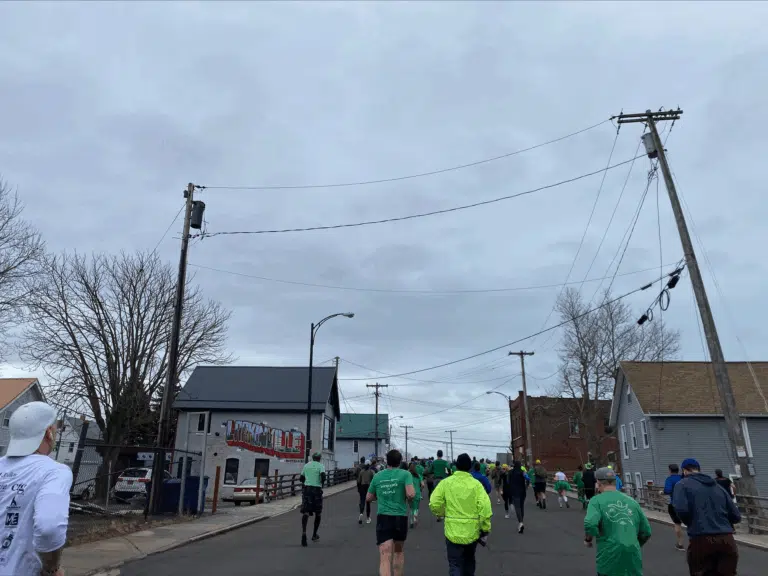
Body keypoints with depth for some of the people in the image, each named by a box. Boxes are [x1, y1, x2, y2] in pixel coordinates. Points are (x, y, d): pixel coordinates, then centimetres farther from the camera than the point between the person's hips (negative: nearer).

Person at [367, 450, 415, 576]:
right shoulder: (405, 474, -3)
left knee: (385, 558, -7)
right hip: (400, 517, -1)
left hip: (383, 518, 1)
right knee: (399, 551, 24)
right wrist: (410, 494, 4)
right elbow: (411, 494, -17)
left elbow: (368, 498, 16)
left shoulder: (377, 476, 7)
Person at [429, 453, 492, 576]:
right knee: (469, 560, 26)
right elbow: (485, 507, -12)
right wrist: (485, 528, -1)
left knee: (455, 565, 4)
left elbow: (434, 503, -8)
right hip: (473, 531, 2)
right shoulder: (476, 484, -6)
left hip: (453, 531, -2)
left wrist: (442, 513, 13)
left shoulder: (446, 482, -7)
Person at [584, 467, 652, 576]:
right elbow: (646, 532, 15)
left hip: (610, 556, -4)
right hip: (633, 557, 4)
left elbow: (590, 524, -19)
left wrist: (587, 539, 1)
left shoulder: (597, 500, -2)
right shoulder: (631, 501, 11)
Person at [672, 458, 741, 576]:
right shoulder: (718, 487, 19)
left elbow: (681, 509, -12)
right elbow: (736, 517, 15)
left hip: (701, 540, -5)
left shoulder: (683, 484, 4)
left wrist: (691, 523, 8)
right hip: (727, 540, 5)